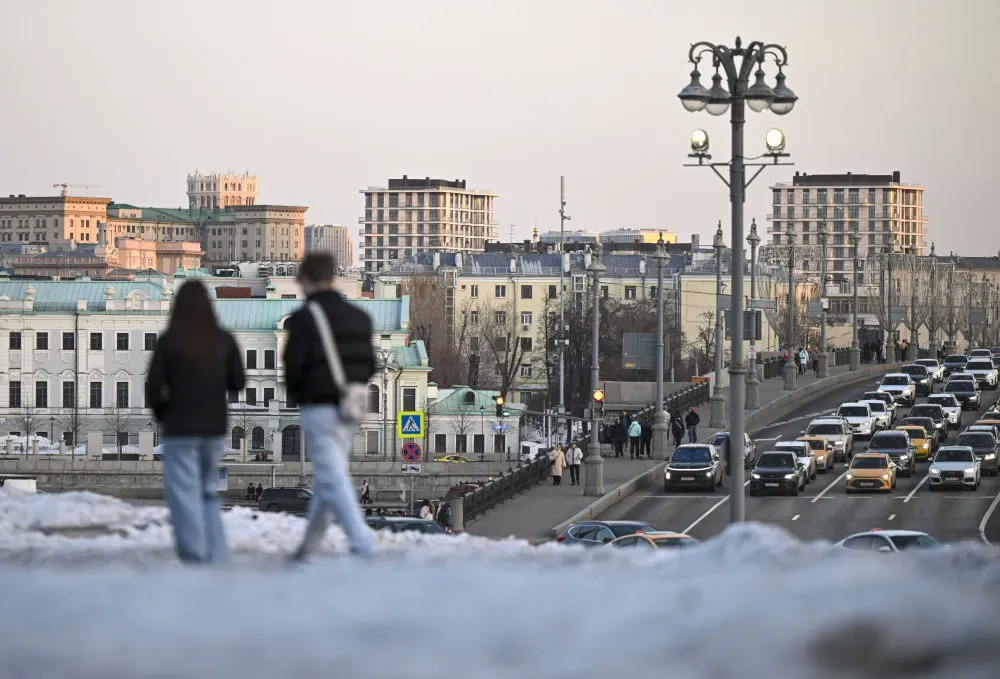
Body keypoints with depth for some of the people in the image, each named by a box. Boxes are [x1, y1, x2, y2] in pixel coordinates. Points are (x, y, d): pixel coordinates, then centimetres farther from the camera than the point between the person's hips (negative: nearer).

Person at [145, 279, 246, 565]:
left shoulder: (169, 341, -10)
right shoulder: (224, 340, -2)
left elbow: (153, 386, -10)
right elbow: (238, 382, 3)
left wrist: (160, 413, 8)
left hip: (180, 429, -4)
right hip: (215, 428, 4)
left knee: (184, 494, 0)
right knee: (208, 491, 16)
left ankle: (194, 555, -7)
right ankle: (216, 555, 9)